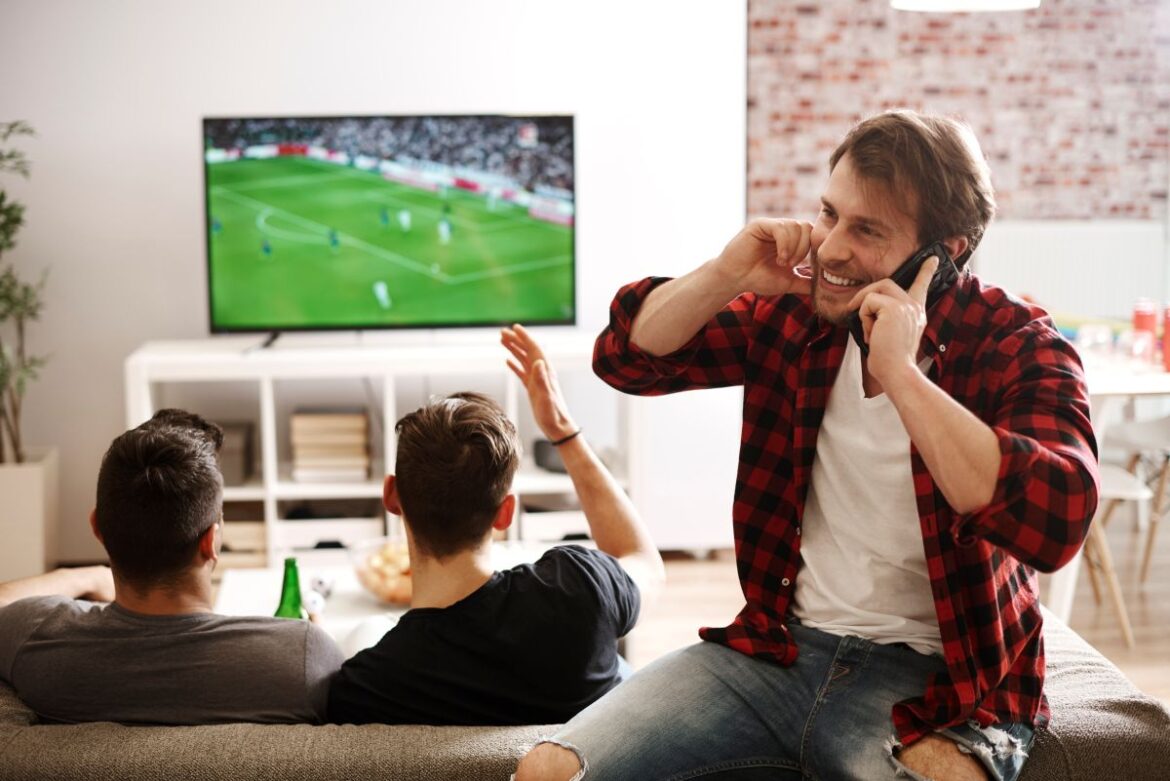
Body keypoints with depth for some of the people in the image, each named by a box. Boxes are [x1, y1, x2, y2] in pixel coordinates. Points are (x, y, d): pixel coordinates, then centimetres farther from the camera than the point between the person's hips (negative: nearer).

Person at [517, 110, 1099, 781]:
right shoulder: (794, 312, 3)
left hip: (937, 682, -2)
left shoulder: (1018, 347, -10)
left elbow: (1055, 522, -26)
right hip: (779, 648, 3)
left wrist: (898, 371, -26)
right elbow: (627, 358, 7)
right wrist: (727, 276, -11)